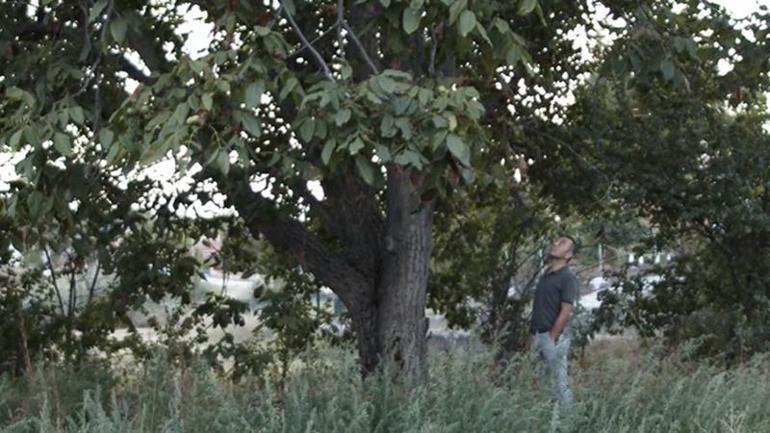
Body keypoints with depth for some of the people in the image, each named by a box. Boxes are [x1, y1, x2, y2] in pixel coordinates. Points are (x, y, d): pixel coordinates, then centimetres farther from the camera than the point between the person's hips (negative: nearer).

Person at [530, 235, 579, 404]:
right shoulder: (545, 275, 14)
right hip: (538, 335, 8)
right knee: (544, 382, 12)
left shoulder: (568, 278, -10)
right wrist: (533, 335, 12)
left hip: (554, 337, -8)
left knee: (559, 383, -4)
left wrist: (551, 339, -17)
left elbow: (565, 313, -15)